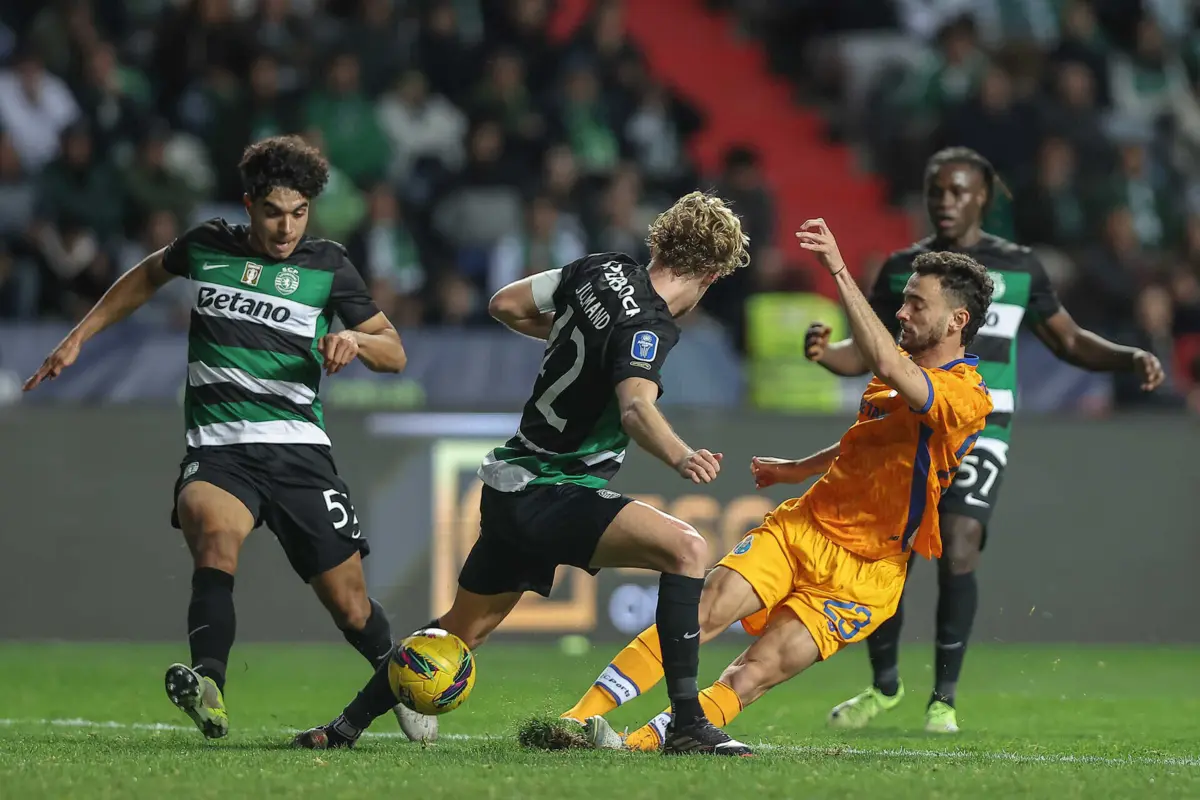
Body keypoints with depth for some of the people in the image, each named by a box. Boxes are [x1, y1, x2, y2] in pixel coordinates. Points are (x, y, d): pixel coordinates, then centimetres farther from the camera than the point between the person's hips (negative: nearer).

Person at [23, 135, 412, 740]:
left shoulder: (327, 265, 5)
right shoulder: (207, 246, 8)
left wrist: (356, 341, -11)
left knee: (350, 607, -1)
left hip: (298, 449, 1)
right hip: (217, 449, -1)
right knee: (214, 531, -36)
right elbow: (149, 275, 31)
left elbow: (395, 353, 11)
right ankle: (208, 691, -53)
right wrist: (77, 339, 27)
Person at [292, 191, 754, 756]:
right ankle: (687, 725, -26)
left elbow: (505, 304, 17)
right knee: (686, 548, -22)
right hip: (550, 495, -9)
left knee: (464, 627, 24)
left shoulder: (603, 270, 5)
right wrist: (680, 458, -56)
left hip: (509, 486, 9)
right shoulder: (647, 326, -19)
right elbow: (636, 408, -39)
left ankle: (346, 726, 33)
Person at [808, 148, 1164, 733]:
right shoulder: (902, 268, 8)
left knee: (957, 553, -20)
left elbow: (1069, 341, 14)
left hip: (979, 432, -2)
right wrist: (824, 352, -16)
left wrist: (1131, 358, -3)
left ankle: (944, 697, -5)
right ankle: (885, 686, 23)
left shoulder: (1018, 267, 5)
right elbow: (864, 354, 7)